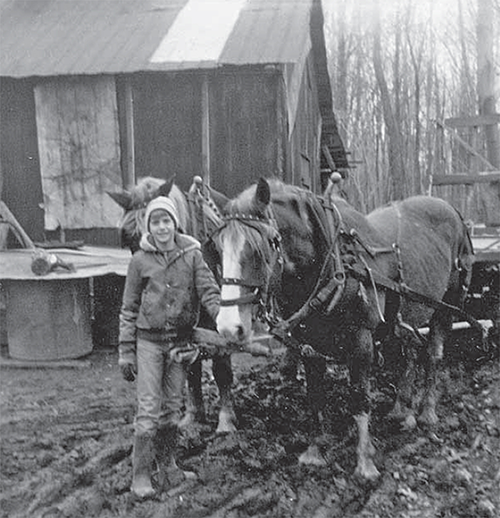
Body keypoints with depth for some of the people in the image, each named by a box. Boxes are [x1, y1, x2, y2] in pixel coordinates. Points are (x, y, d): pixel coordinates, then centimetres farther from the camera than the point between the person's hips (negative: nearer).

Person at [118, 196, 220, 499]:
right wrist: (126, 352, -1)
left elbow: (209, 291, -7)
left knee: (174, 406, 12)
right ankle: (141, 475, 5)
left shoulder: (192, 255, 0)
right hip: (149, 341, -2)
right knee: (149, 408, -4)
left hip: (181, 341, 2)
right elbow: (129, 309, 2)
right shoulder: (140, 261, -2)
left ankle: (166, 463, 31)